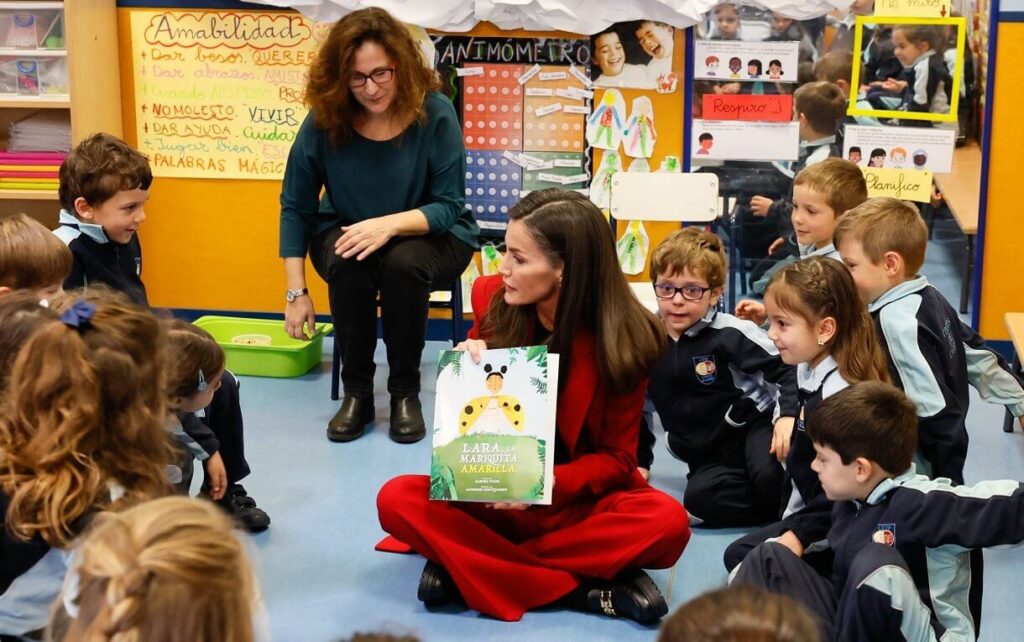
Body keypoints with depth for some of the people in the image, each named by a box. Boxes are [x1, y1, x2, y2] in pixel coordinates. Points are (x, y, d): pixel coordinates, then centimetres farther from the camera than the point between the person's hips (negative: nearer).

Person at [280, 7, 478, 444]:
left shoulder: (434, 113, -20)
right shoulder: (325, 120, -16)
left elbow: (448, 207, -16)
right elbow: (295, 207, -7)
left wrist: (390, 224, -35)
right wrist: (296, 292, -10)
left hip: (429, 234, -1)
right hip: (346, 232, 1)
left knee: (403, 263, -34)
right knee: (348, 264, -33)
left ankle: (406, 392, -15)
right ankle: (356, 392, -14)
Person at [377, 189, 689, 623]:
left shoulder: (624, 339, -15)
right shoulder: (491, 298, -7)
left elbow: (617, 457, -9)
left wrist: (551, 484, -28)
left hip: (578, 500, -2)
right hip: (492, 496, 2)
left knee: (667, 522, -32)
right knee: (397, 500, -25)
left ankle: (465, 564, -25)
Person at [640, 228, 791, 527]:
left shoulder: (730, 334, -16)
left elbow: (790, 367, -11)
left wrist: (789, 416, -25)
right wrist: (638, 462, 14)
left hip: (752, 428, -4)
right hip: (708, 455, 4)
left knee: (770, 475, -36)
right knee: (700, 498, -29)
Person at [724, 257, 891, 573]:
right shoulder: (809, 371, 5)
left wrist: (799, 535, -24)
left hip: (826, 531, -10)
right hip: (803, 510, 10)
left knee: (743, 556, -16)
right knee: (738, 553, 12)